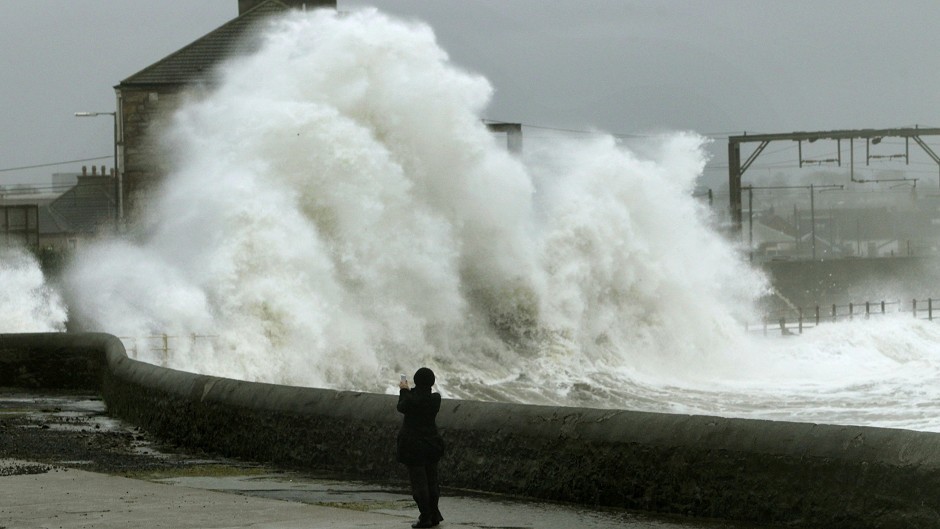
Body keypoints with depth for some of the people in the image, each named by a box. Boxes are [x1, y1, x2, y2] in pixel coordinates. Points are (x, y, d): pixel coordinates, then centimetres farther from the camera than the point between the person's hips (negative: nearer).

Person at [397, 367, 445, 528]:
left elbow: (401, 408, 1)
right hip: (431, 444, 5)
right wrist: (408, 391, 22)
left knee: (419, 482, 0)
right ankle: (434, 515, 22)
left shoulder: (412, 398, -19)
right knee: (431, 480, 16)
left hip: (414, 445, -5)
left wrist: (404, 390, 15)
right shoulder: (435, 398, -5)